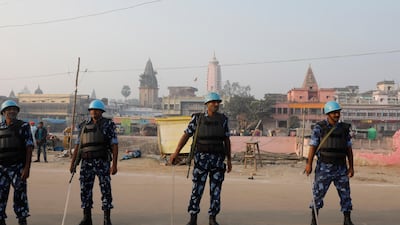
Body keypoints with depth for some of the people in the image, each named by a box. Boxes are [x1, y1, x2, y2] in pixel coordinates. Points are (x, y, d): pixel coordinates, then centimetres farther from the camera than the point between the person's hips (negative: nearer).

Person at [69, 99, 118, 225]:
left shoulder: (108, 125, -1)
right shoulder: (83, 126, 11)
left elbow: (114, 145, -5)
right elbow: (78, 145, 13)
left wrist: (114, 164, -12)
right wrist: (73, 163, 6)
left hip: (102, 162, -4)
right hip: (86, 163, 4)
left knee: (105, 190, -2)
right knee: (85, 190, 5)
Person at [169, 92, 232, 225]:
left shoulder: (223, 119, 5)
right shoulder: (197, 118, 0)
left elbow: (227, 140, 9)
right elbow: (186, 135, -2)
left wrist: (229, 160, 7)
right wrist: (176, 153, -12)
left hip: (218, 159, 2)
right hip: (201, 159, -1)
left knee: (215, 189, 3)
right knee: (197, 189, -2)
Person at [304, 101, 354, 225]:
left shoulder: (344, 128, 6)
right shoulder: (319, 127, -5)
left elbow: (349, 148, 8)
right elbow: (313, 146, -7)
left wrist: (351, 166, 4)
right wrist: (309, 164, -14)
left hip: (341, 167, 3)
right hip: (324, 167, -3)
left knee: (345, 193, 4)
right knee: (318, 193, 0)